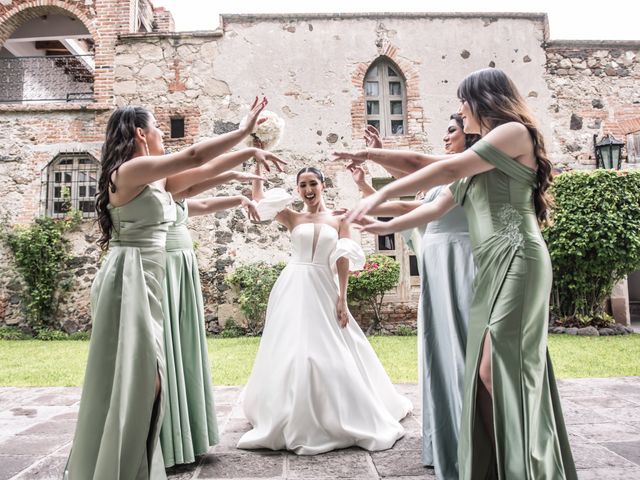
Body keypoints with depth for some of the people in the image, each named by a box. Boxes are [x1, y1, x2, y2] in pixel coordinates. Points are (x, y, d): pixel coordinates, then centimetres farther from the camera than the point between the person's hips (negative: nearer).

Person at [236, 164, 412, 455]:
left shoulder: (339, 219, 7)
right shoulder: (293, 218, 8)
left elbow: (343, 261, 1)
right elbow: (258, 198, 7)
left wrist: (342, 298, -5)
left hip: (324, 289, 0)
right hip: (294, 289, 0)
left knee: (330, 353, 1)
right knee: (293, 352, 1)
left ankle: (334, 418, 20)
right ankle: (294, 422, 16)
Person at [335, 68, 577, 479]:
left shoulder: (514, 131, -1)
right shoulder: (478, 161, 25)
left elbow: (448, 170, -10)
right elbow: (437, 207, 23)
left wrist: (383, 193, -8)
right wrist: (383, 227, 19)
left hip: (515, 261, -9)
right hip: (490, 268, 9)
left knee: (498, 370, -13)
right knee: (487, 374, 6)